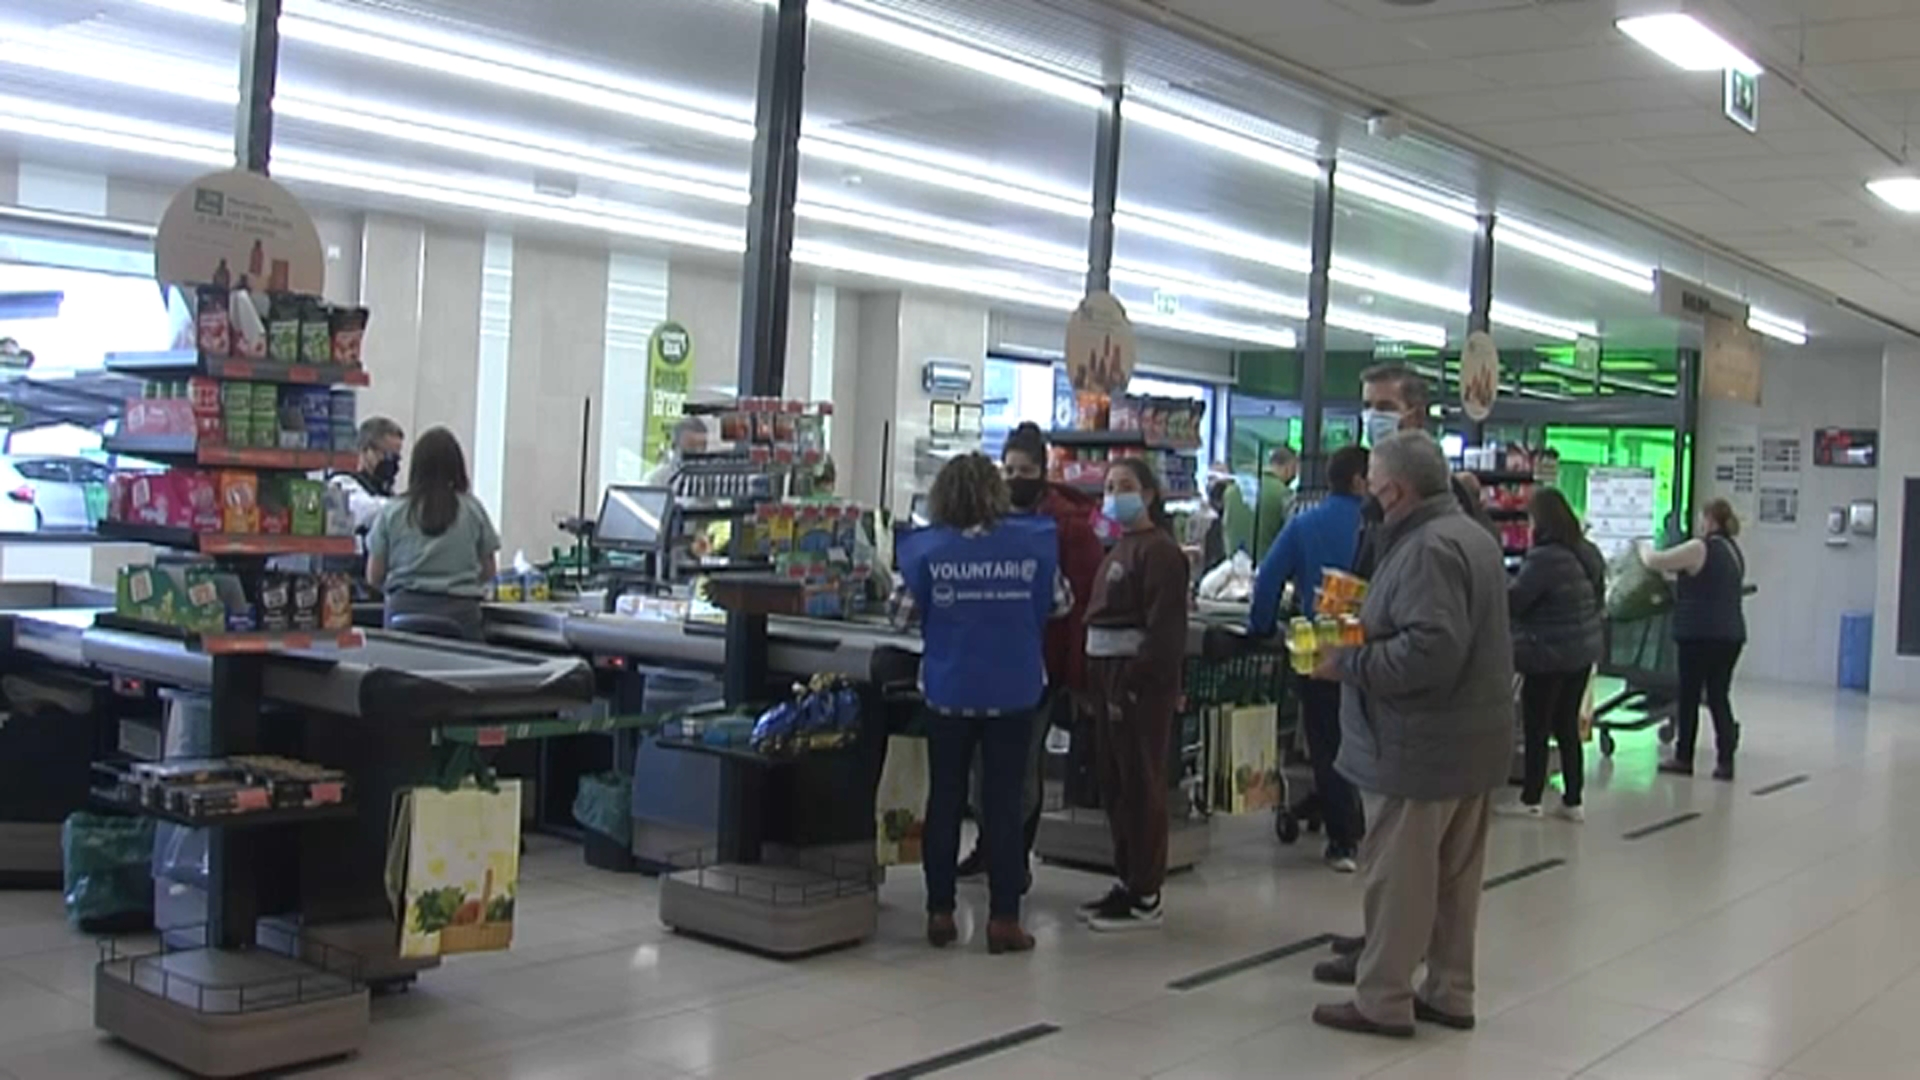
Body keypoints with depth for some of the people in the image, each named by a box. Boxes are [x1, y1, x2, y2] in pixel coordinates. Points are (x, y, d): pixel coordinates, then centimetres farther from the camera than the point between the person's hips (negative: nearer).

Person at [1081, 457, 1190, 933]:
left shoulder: (1159, 552, -11)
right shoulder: (1120, 549, 18)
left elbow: (1164, 627, -18)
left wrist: (1133, 684, -22)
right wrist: (1097, 680, 13)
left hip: (1142, 683, -9)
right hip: (1111, 678, 9)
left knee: (1140, 786, -3)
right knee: (1115, 783, 13)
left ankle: (1144, 897, 4)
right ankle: (1128, 881, 22)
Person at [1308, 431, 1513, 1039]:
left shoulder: (1427, 549, -20)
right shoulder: (1471, 536, 14)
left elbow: (1431, 649, -29)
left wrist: (1348, 666, -20)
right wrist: (1367, 628, 12)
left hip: (1422, 745, -10)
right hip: (1473, 742, 10)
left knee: (1397, 877, -1)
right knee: (1455, 876, 16)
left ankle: (1382, 1001, 8)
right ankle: (1449, 992, 25)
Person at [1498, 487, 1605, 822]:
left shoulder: (1545, 558, -22)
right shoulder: (1589, 553, 6)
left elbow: (1510, 603, -17)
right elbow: (1599, 601, 16)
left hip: (1549, 655, -8)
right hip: (1584, 650, 8)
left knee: (1536, 729, 4)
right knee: (1568, 726, 13)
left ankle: (1531, 800, 13)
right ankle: (1573, 801, 17)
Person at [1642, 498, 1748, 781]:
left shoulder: (1699, 548, -11)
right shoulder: (1734, 552, 15)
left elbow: (1655, 561, -8)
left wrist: (1643, 549, 12)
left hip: (1700, 635, -7)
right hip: (1731, 634, 7)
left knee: (1689, 696, 4)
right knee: (1719, 696, 8)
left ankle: (1683, 758, 11)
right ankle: (1725, 760, 3)